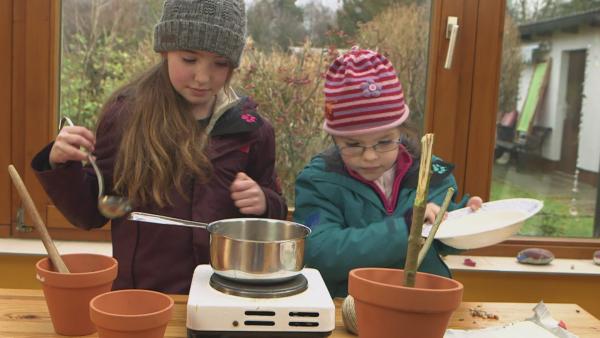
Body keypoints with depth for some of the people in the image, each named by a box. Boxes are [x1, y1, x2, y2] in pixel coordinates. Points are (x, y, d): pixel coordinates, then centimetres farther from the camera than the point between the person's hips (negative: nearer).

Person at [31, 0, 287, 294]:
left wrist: (263, 204, -6)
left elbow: (274, 219, 14)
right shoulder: (124, 114, 0)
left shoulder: (250, 129, 3)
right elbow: (91, 214, 7)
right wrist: (62, 166, -8)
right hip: (136, 296, -1)